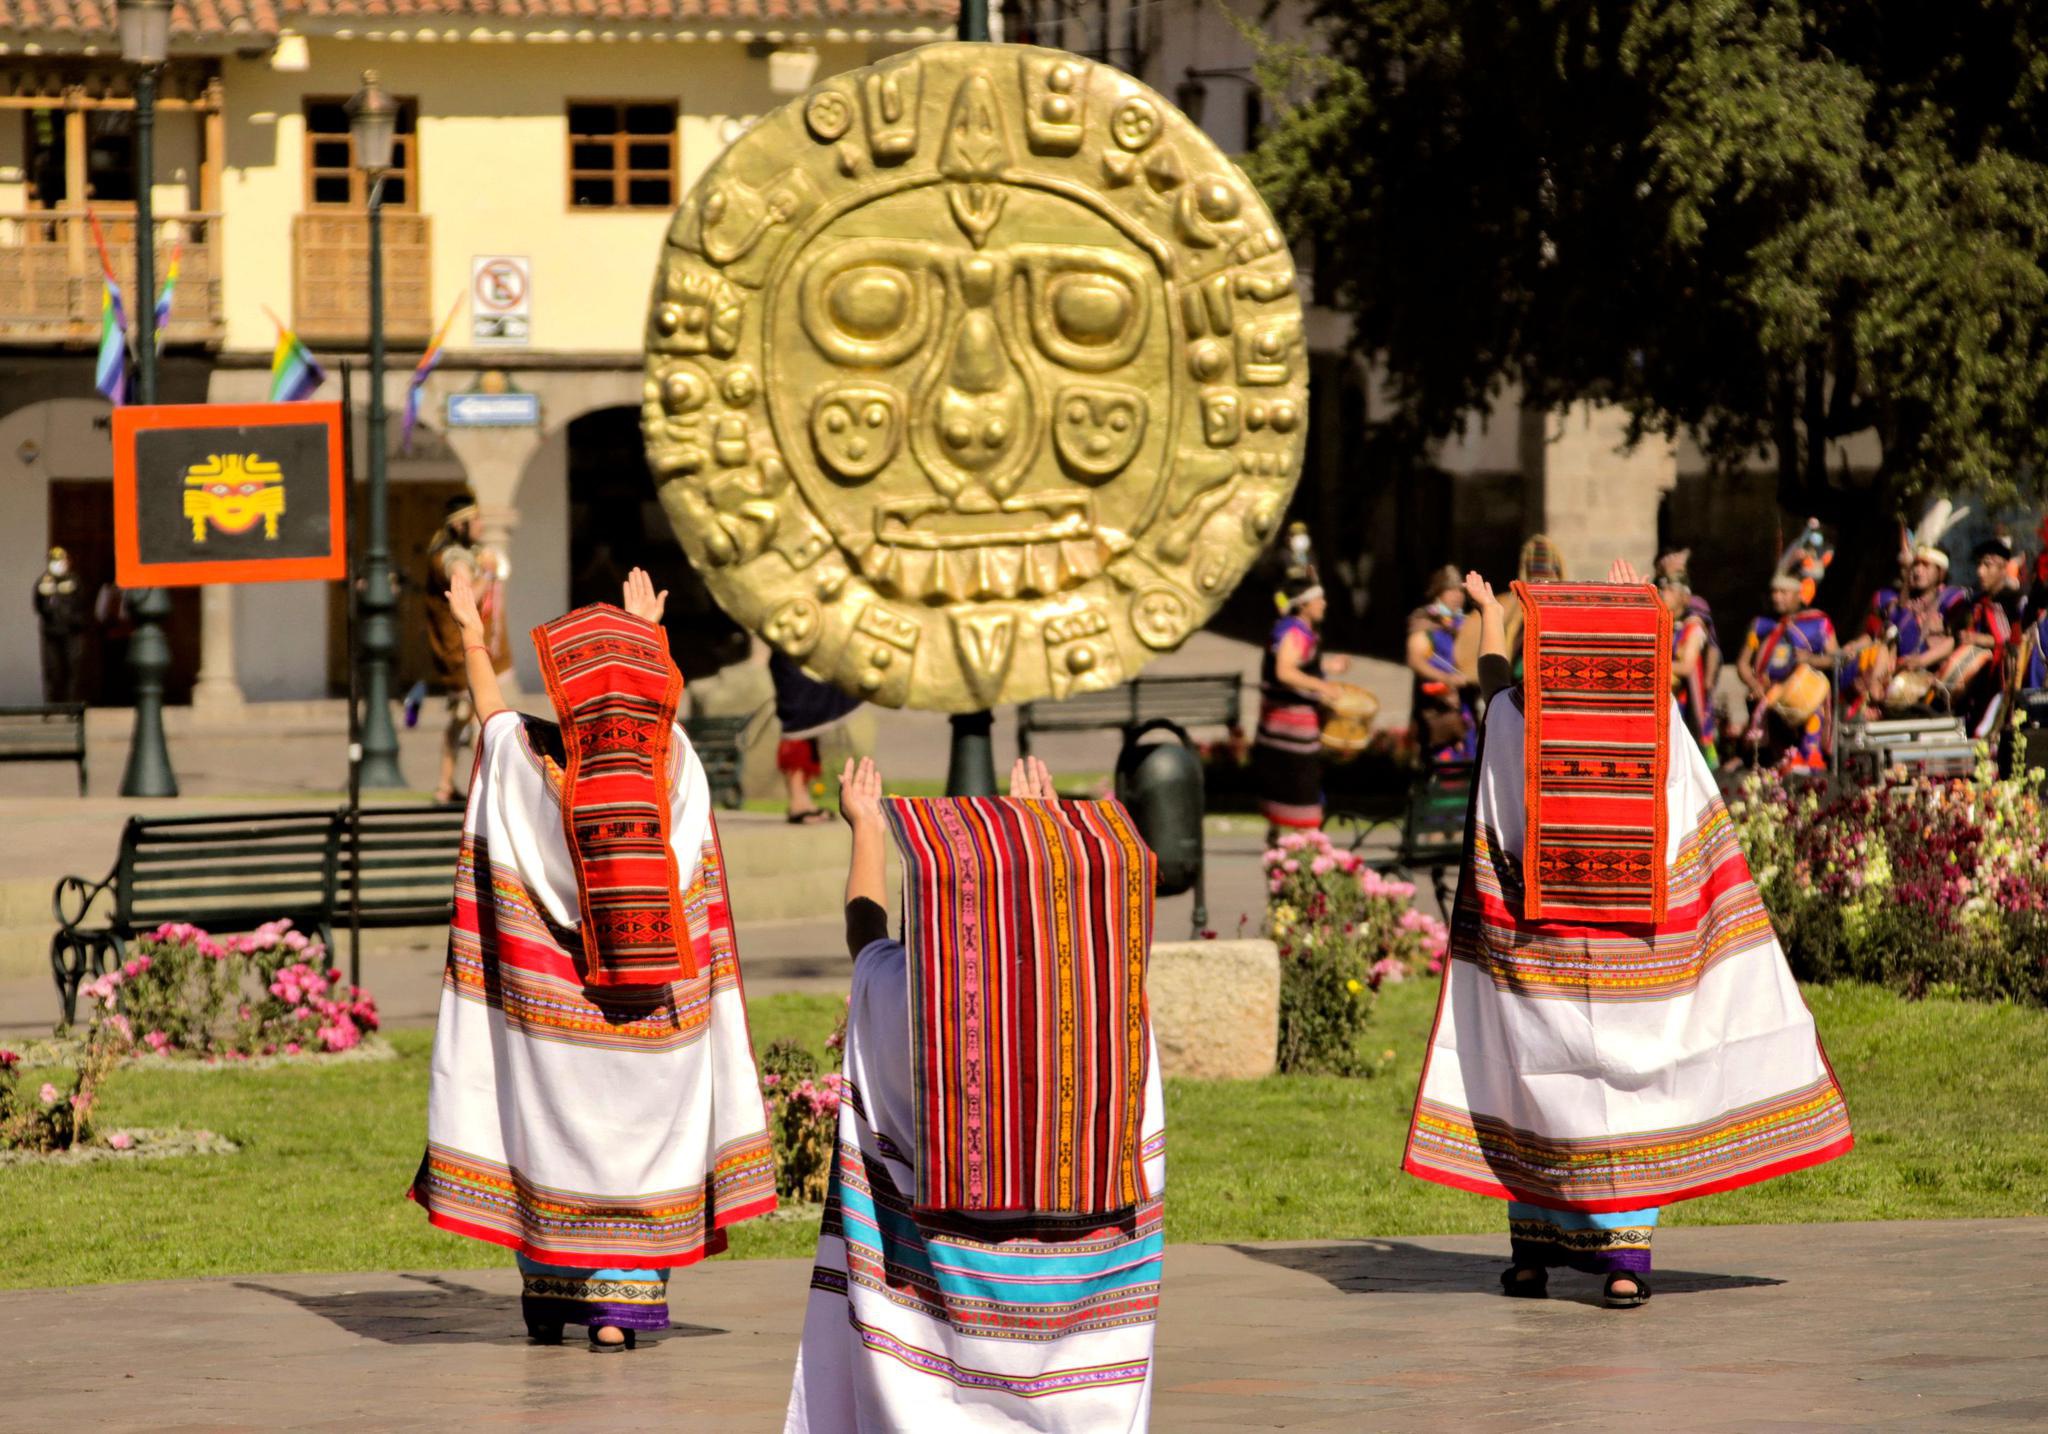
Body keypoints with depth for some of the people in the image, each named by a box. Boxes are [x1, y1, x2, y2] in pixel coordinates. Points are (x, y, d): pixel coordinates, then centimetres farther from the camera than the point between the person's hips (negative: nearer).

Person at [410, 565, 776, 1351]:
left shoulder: (532, 763, -13)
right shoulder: (672, 764, -8)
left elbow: (492, 711, 8)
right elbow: (651, 709, 15)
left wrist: (473, 635, 26)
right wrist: (644, 634, 33)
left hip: (553, 1008, -1)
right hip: (657, 1015, 1)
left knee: (552, 1130, 13)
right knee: (639, 1139, 7)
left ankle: (549, 1297, 21)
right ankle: (618, 1307, 1)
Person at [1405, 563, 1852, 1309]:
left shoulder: (1514, 717, -7)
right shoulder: (1657, 716, -5)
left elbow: (1492, 670, 16)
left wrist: (1490, 614, 36)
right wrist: (1632, 609, 37)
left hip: (1535, 944, 0)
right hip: (1637, 940, 0)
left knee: (1538, 1080, 12)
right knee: (1631, 1085, 6)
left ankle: (1533, 1249, 16)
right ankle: (1625, 1258, -1)